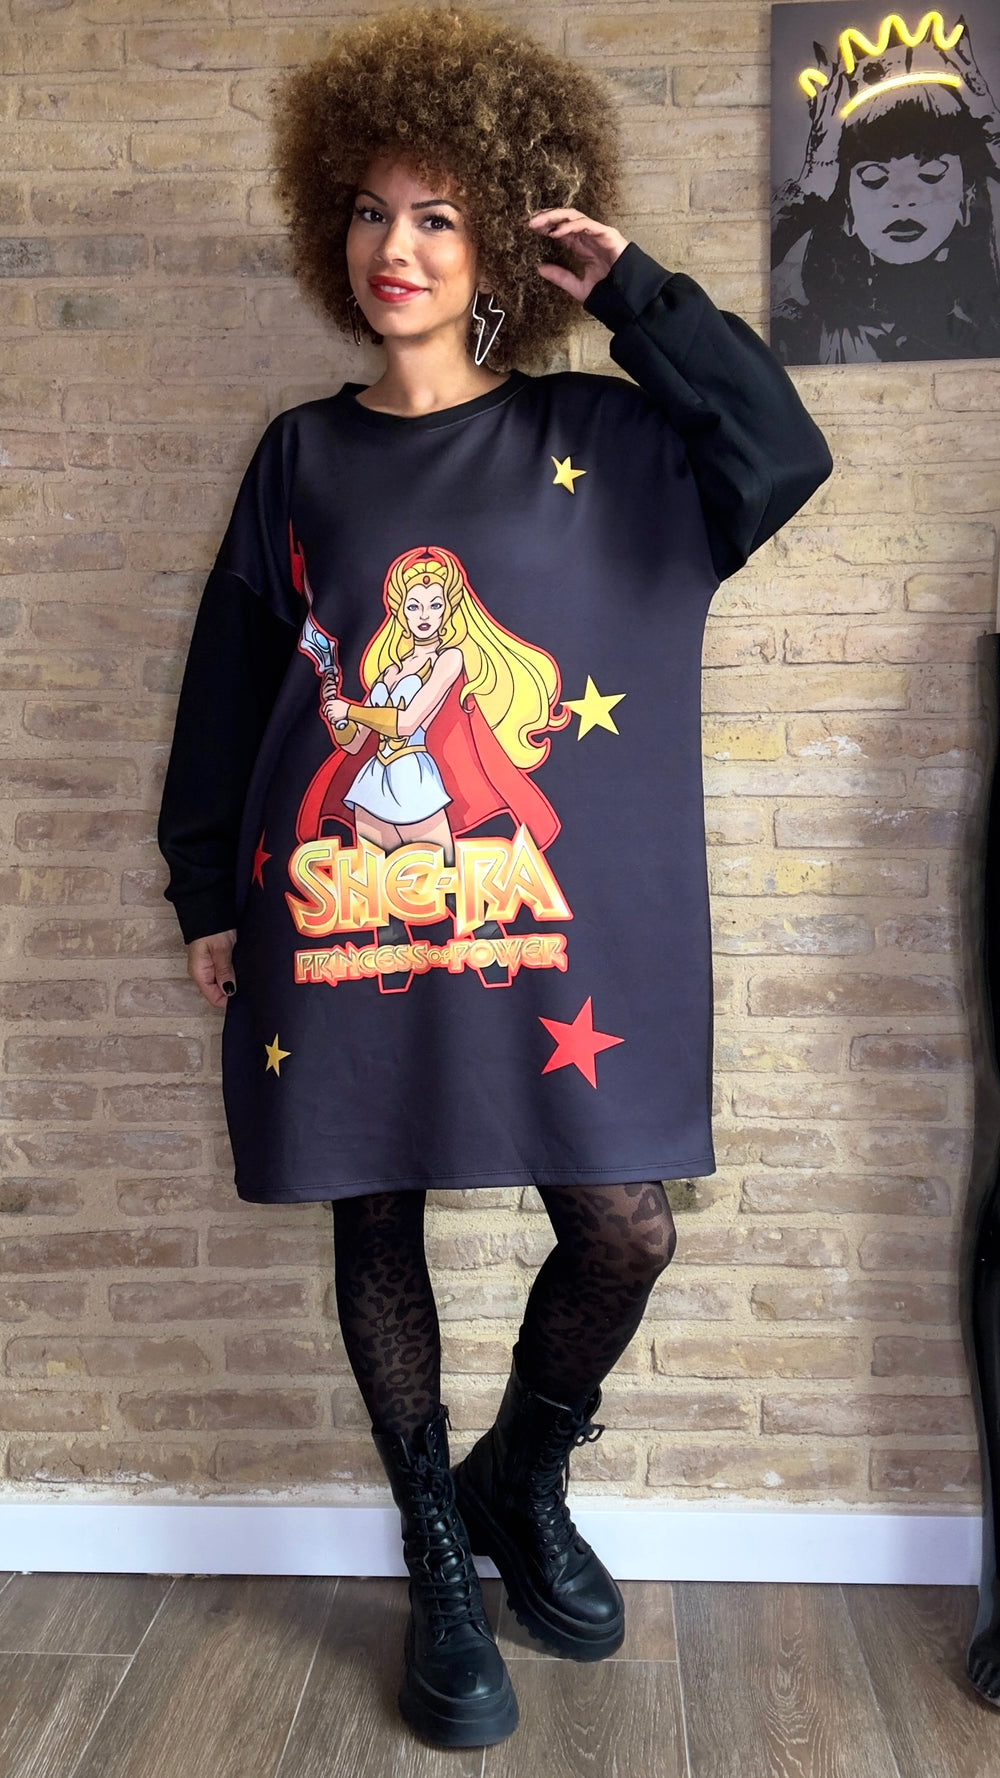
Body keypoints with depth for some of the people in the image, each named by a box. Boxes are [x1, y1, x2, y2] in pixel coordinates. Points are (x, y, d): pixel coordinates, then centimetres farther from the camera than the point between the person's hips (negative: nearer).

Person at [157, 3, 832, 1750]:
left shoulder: (593, 436, 8)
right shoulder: (300, 455, 11)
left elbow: (783, 456, -6)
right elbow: (229, 684, 11)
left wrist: (632, 292, -5)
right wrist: (208, 890, 9)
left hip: (546, 915, 0)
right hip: (338, 914, 1)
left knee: (621, 1231, -3)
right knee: (376, 1228, 7)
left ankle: (523, 1481, 29)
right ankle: (441, 1564, 29)